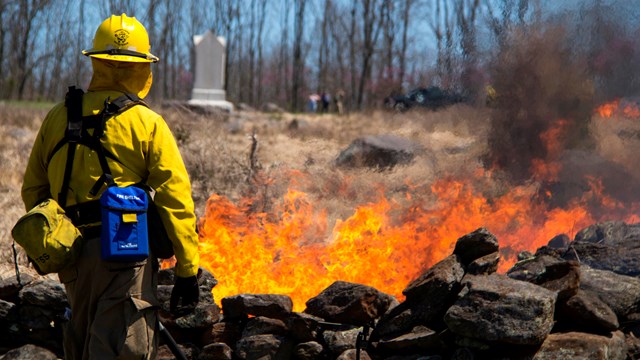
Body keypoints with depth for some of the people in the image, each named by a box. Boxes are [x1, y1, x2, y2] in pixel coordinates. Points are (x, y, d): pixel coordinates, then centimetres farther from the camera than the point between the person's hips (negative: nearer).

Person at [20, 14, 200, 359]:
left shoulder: (57, 117, 10)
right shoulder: (148, 124, -5)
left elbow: (33, 189, 16)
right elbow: (175, 198, -9)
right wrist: (188, 269, -6)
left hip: (71, 251, 6)